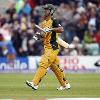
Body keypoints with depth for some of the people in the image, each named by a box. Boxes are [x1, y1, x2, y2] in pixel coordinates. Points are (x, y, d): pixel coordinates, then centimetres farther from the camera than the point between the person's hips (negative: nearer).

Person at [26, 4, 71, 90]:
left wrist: (50, 29, -35)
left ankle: (35, 83, -18)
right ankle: (65, 84, 25)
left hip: (53, 47, -10)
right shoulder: (43, 22, 16)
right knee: (54, 66, 15)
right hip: (47, 47, 10)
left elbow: (61, 29, -26)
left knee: (44, 63, -15)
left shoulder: (53, 21, -11)